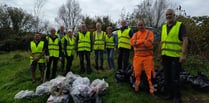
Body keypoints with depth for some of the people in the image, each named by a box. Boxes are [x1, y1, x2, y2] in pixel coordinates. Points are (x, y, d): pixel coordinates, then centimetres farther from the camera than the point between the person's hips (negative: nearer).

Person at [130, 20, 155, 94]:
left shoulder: (149, 33, 0)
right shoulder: (135, 34, 12)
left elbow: (149, 43, -16)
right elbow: (132, 42, -7)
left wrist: (137, 42, -8)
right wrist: (143, 40, -13)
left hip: (148, 57, -3)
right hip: (137, 57, 3)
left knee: (149, 72, 0)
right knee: (137, 72, 8)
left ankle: (151, 87, 14)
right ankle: (137, 86, 24)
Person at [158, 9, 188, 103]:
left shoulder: (180, 25, -4)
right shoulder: (164, 27, 13)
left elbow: (185, 40, -13)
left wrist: (183, 54, -22)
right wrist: (159, 53, 15)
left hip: (175, 56, -6)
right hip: (165, 56, 6)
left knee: (175, 77, -1)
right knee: (167, 76, 13)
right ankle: (169, 93, 27)